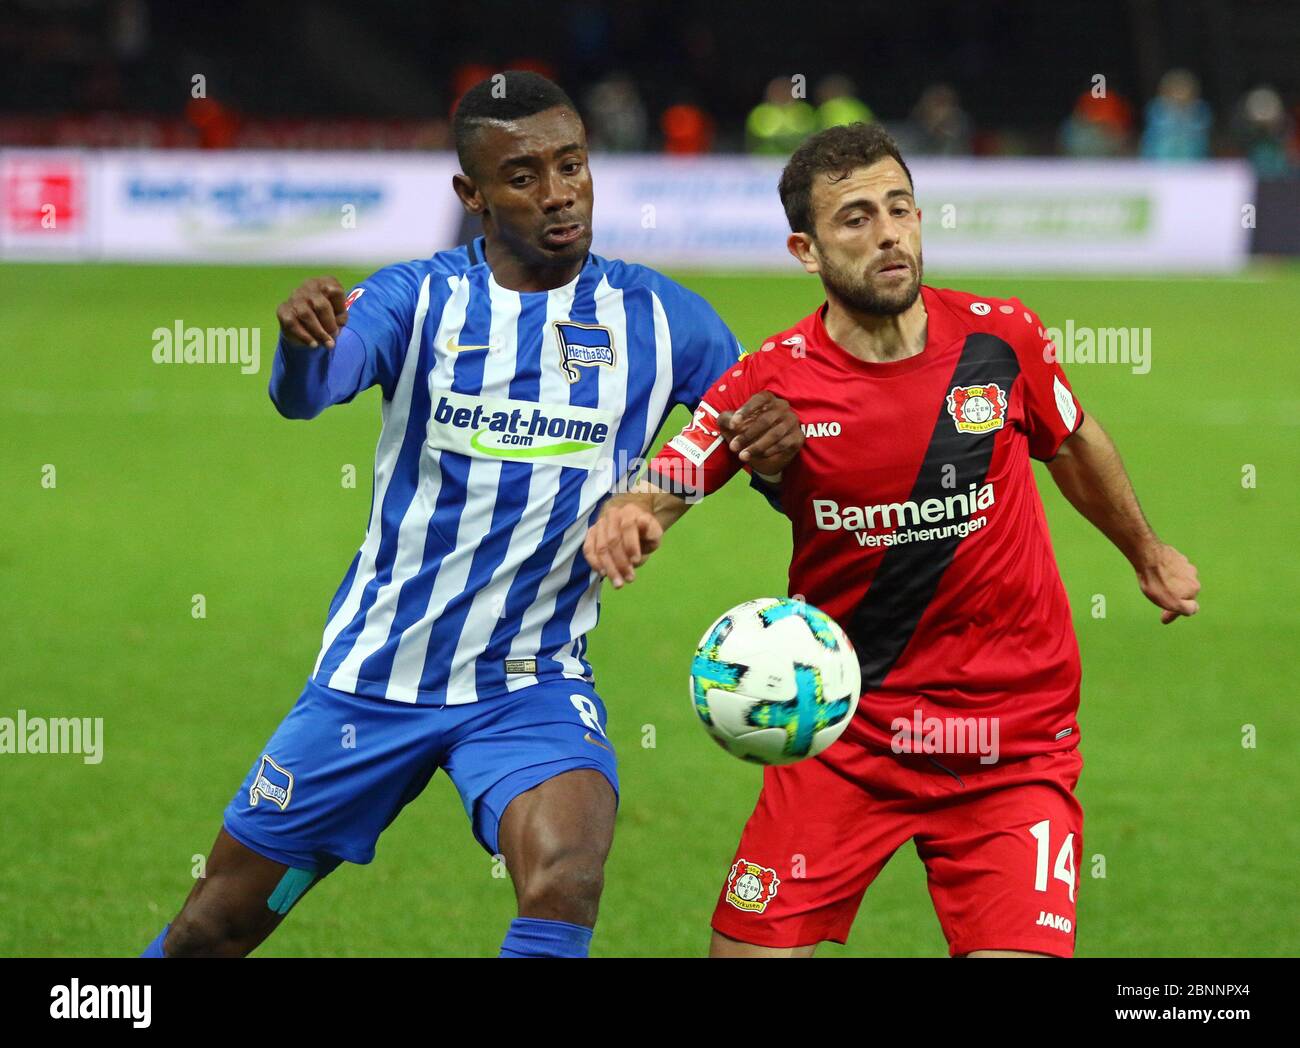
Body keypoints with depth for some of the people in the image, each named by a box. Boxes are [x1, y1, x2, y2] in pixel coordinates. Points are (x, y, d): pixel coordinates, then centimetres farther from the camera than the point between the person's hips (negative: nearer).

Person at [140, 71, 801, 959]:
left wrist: (780, 443, -23)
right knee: (214, 927, 9)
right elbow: (307, 392, -23)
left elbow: (761, 436, 2)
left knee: (564, 888, -31)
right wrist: (302, 343, -48)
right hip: (373, 679, 1)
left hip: (533, 687, -1)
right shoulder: (418, 300, -5)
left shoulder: (657, 318, -2)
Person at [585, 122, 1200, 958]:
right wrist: (625, 520, -34)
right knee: (753, 950, -4)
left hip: (1014, 737, 0)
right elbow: (656, 495, -9)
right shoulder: (773, 382, -9)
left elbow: (1074, 446, 14)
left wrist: (1147, 553, 29)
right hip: (842, 733, 0)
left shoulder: (1003, 339, -5)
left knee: (1019, 950, -16)